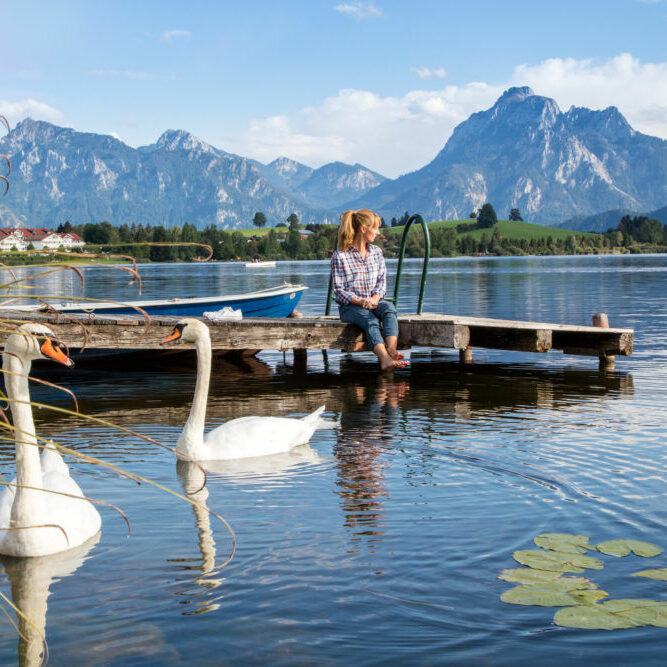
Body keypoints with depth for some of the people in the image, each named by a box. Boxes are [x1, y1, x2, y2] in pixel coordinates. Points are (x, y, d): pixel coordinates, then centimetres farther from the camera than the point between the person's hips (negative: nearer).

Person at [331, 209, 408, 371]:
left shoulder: (376, 252, 15)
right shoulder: (340, 256, -3)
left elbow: (382, 280, 9)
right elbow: (339, 290, -6)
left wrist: (375, 298, -13)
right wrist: (360, 301, -21)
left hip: (374, 302, 4)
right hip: (350, 306, -4)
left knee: (389, 307, -31)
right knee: (370, 320, -36)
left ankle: (392, 351, -51)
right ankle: (385, 359, -58)